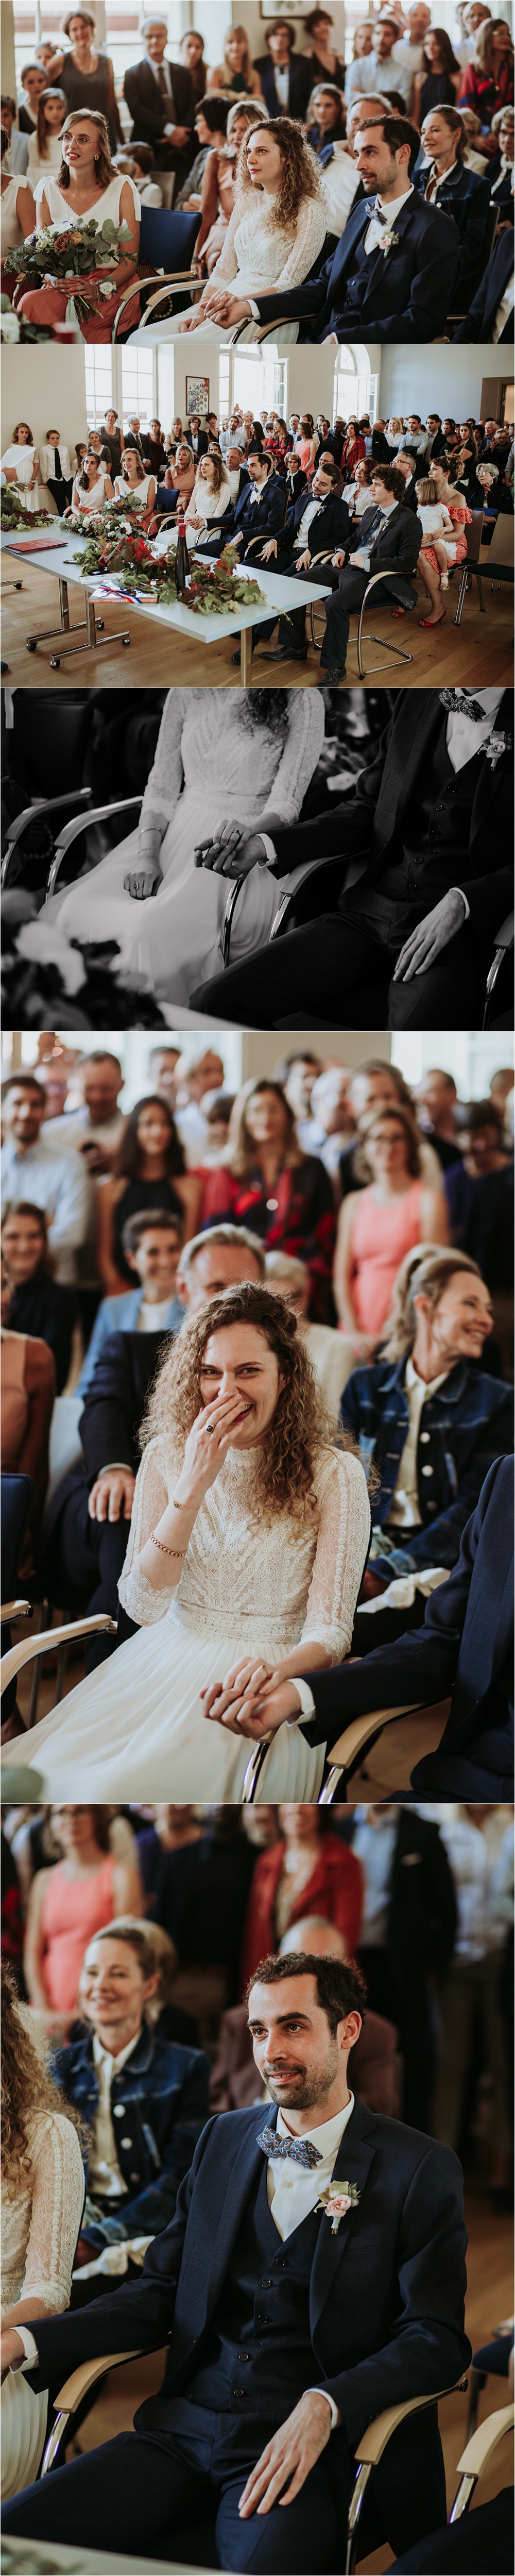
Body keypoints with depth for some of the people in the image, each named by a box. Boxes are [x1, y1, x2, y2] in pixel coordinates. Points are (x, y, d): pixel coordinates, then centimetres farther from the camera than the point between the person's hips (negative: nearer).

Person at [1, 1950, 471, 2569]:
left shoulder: (422, 2169, 1)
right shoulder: (223, 2140, 16)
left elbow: (435, 2339, -4)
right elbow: (159, 2292, 16)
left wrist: (324, 2407, -21)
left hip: (310, 2448, -5)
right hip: (187, 2429, 5)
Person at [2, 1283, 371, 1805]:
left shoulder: (335, 1476, -3)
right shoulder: (166, 1457, 7)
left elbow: (329, 1630, -5)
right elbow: (142, 1605, -2)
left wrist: (274, 1670, -29)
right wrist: (193, 1486, -12)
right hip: (164, 1662, 3)